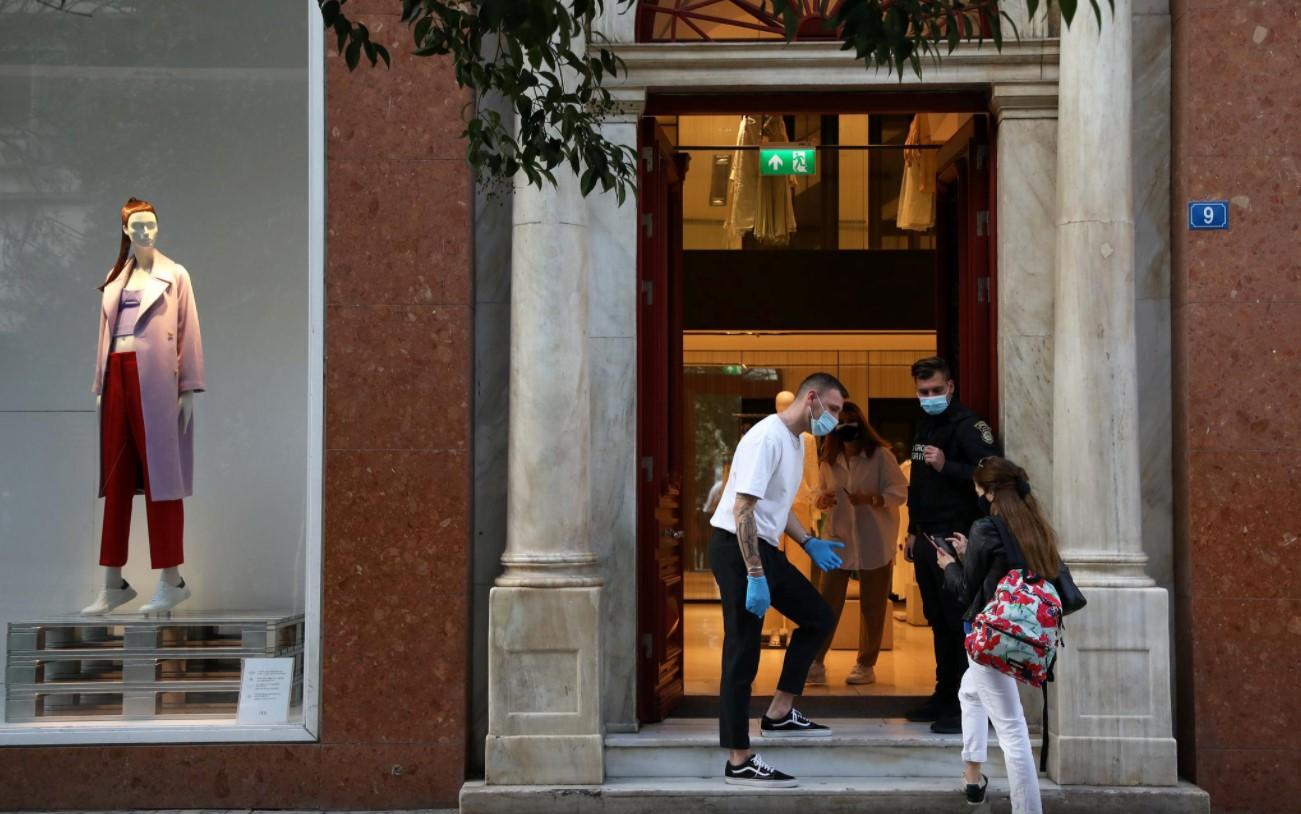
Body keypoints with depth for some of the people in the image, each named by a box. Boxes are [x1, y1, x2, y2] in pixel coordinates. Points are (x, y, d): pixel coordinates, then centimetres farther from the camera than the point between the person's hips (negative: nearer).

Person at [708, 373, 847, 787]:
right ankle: (739, 761, -2)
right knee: (743, 652, -7)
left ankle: (779, 714, 21)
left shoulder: (796, 441, 14)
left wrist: (810, 543, 14)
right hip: (736, 549, -10)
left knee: (818, 618, 15)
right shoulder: (767, 437, -18)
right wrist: (755, 576, -26)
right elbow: (743, 509, -24)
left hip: (765, 548, 10)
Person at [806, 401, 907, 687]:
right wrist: (822, 498, -11)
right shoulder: (828, 459, 4)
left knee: (872, 606, 6)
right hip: (839, 539, 3)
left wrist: (870, 499, -26)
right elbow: (821, 490, 13)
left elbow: (900, 492, -10)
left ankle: (866, 665, 17)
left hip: (875, 542, -3)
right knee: (827, 601, -1)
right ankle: (815, 662, 3)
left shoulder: (880, 455, -9)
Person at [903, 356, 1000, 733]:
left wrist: (946, 466, -29)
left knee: (960, 624, -8)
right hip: (928, 542, 9)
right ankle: (944, 696, 22)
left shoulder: (968, 426, -10)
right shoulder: (924, 427, 17)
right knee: (938, 622, 14)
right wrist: (913, 531, 24)